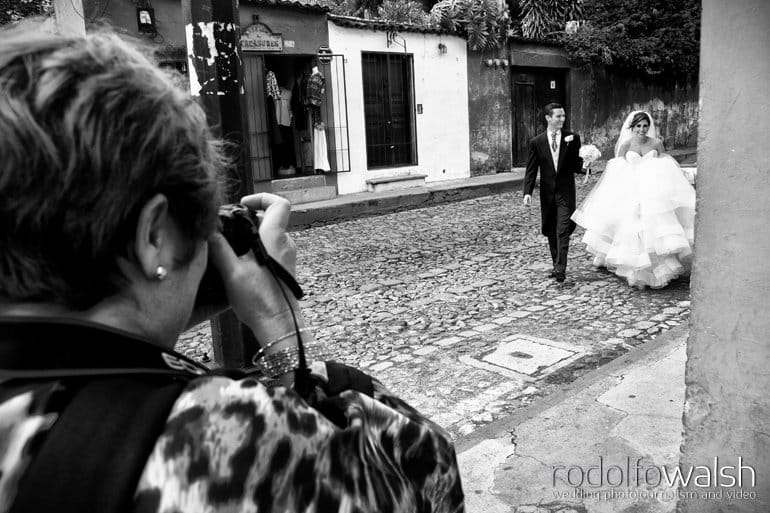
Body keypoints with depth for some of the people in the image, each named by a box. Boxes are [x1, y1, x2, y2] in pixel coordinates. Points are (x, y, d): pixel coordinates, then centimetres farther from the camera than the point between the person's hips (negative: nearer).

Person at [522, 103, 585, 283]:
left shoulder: (573, 138, 1)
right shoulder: (536, 142, 1)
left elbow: (577, 165, 4)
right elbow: (531, 169, 0)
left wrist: (585, 166, -20)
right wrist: (527, 192, -10)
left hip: (565, 192, -2)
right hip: (547, 193, 2)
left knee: (563, 231, -11)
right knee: (551, 232, 11)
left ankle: (561, 268, -12)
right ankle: (557, 266, 24)